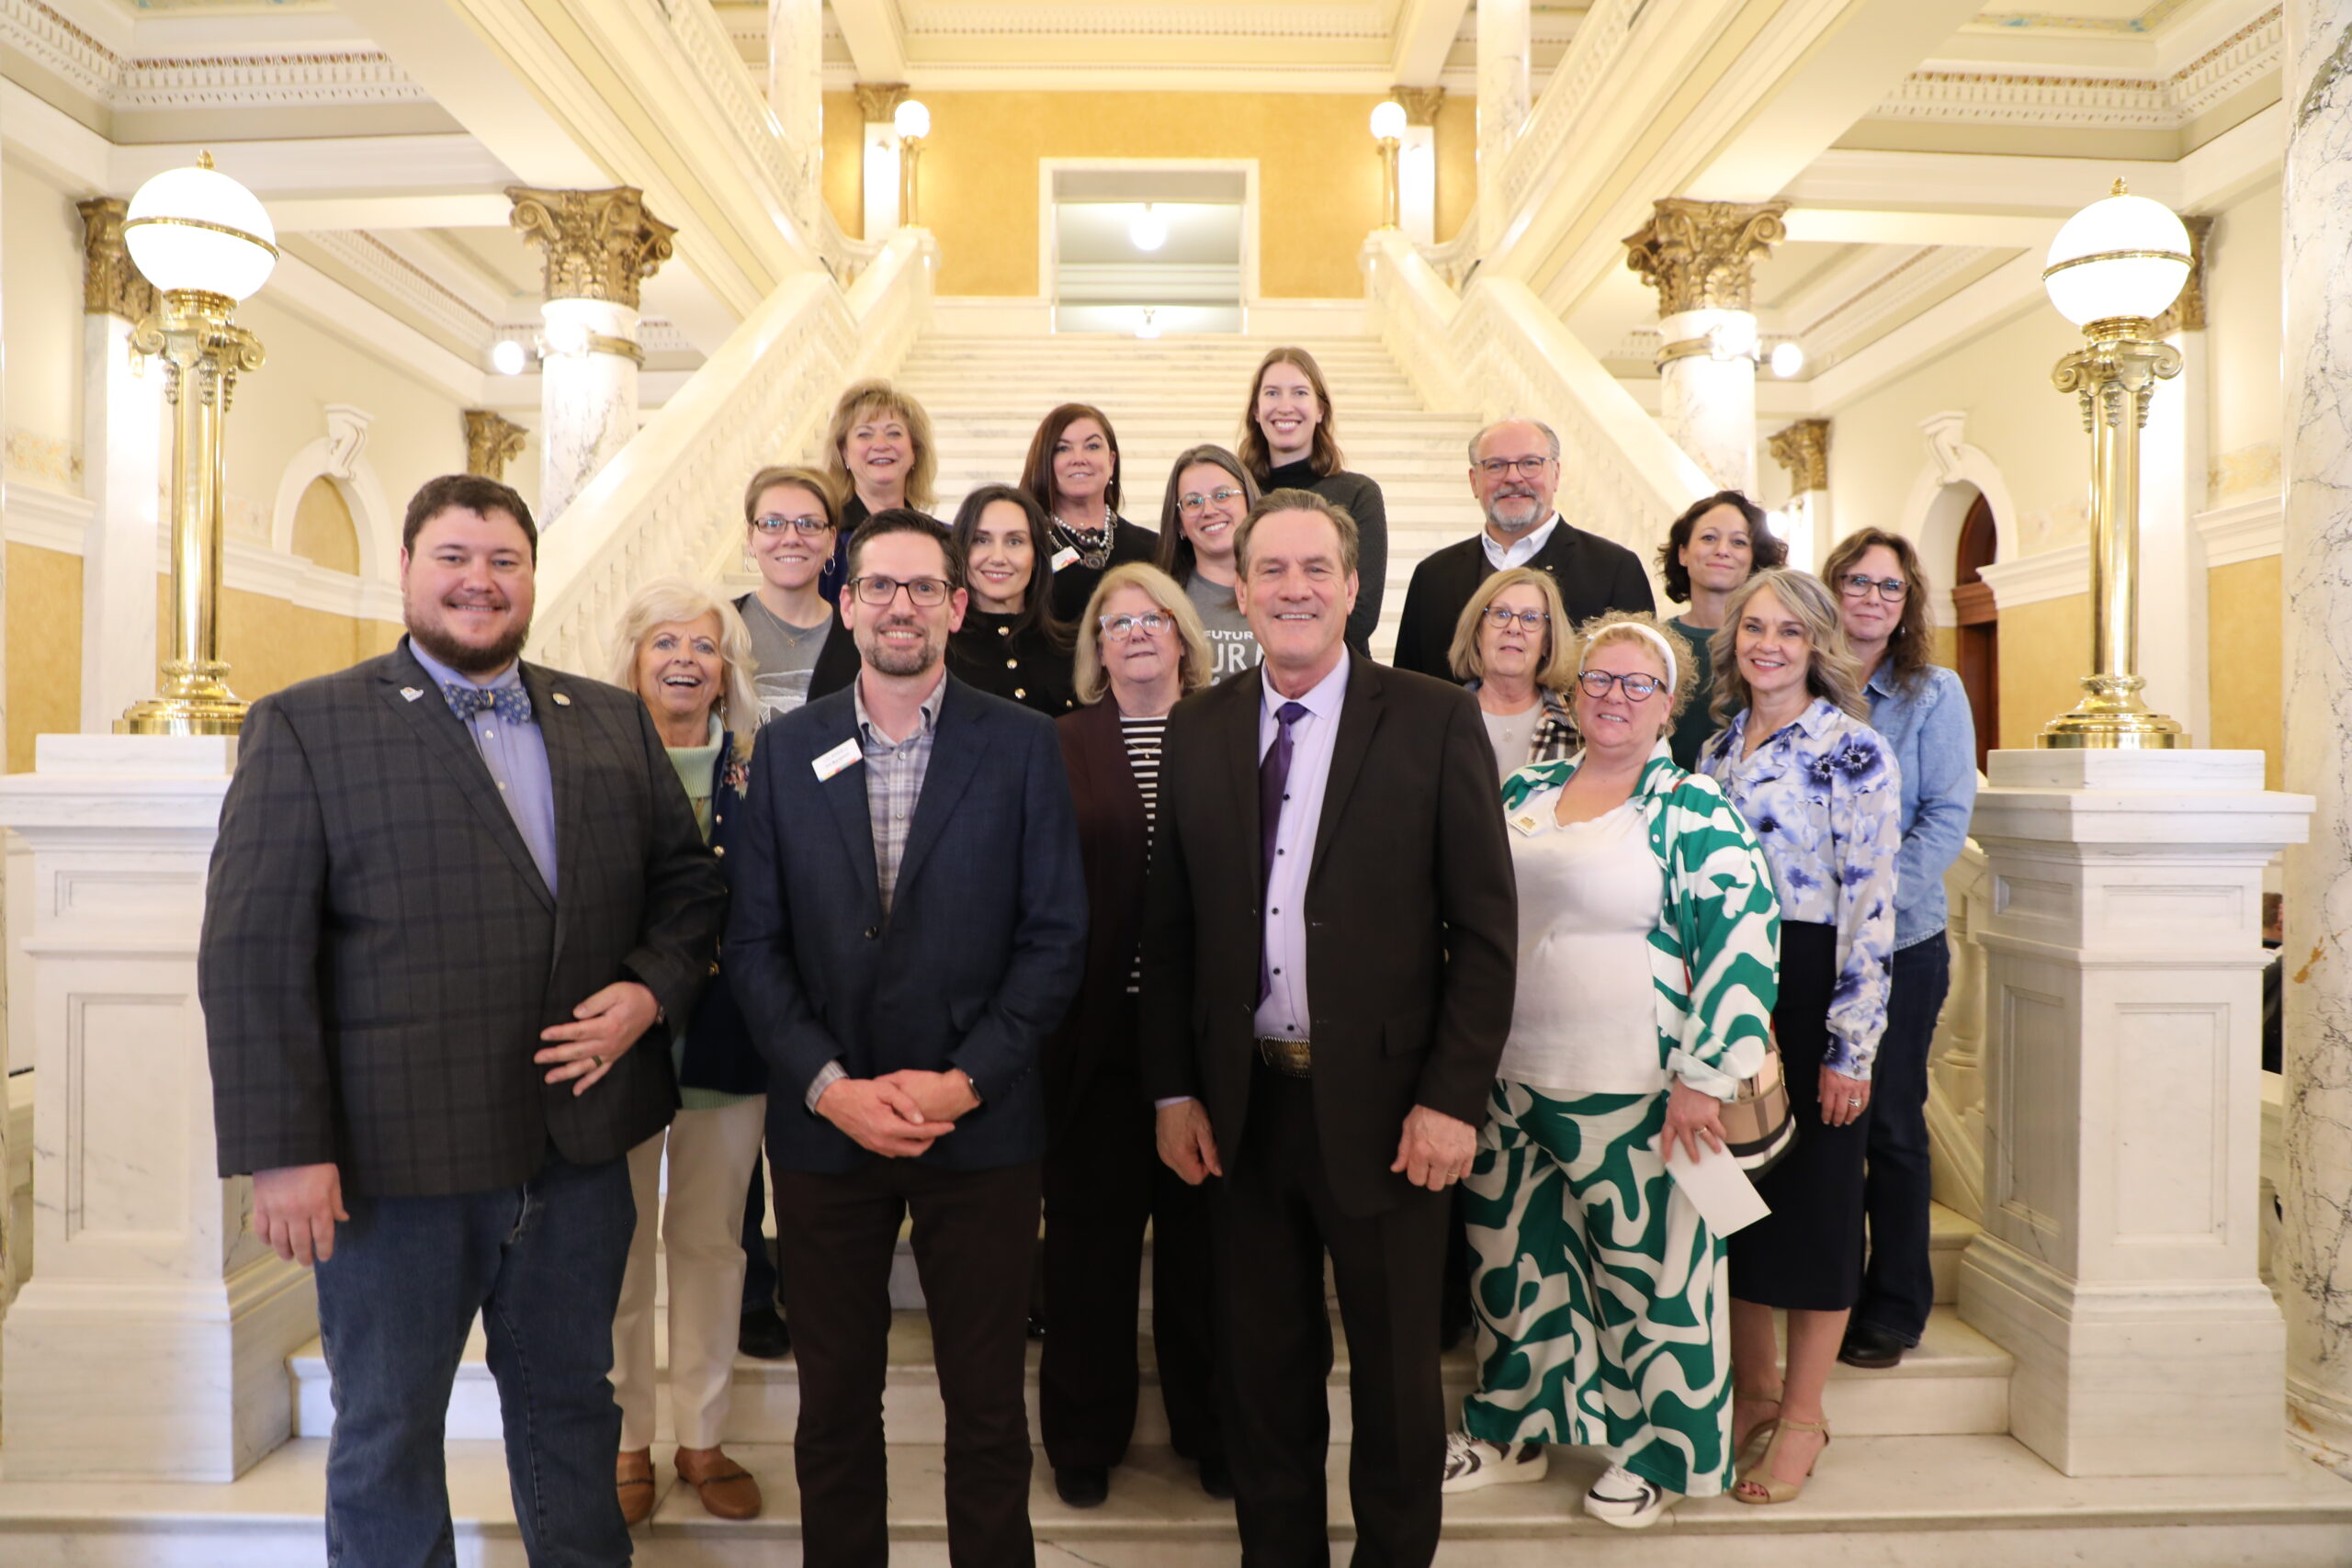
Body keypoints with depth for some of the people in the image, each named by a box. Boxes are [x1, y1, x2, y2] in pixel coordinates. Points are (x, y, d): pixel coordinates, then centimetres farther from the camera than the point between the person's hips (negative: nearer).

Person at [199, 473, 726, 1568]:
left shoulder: (614, 722, 8)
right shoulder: (305, 727, -4)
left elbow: (688, 881, 11)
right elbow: (251, 953, -9)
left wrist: (650, 990, -8)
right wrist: (283, 1149, -14)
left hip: (581, 1144, 4)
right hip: (394, 1157, -3)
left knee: (570, 1403, 20)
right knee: (387, 1433, 16)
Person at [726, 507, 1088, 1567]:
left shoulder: (1022, 744, -2)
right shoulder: (785, 750, 4)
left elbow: (1054, 937, -4)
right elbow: (755, 943, 1)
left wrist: (964, 1080, -13)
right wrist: (829, 1085, -10)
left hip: (981, 1125, -1)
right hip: (823, 1124, 2)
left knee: (987, 1403, 11)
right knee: (834, 1401, 16)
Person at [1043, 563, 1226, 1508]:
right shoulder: (1059, 748, 2)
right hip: (1098, 1037, 0)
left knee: (1202, 1238, 13)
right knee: (1092, 1243, 12)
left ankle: (1211, 1429, 33)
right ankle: (1085, 1437, 31)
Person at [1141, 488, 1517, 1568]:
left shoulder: (1435, 722, -6)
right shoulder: (1197, 730, 4)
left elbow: (1485, 927, -6)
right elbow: (1169, 925, 5)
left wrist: (1453, 1098, -11)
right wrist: (1173, 1089, 1)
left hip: (1384, 1104, -2)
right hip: (1241, 1105, 3)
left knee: (1396, 1376, 15)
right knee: (1263, 1373, 18)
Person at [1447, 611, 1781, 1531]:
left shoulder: (1692, 809, -7)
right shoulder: (1523, 794, 9)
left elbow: (1744, 938, -13)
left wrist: (1702, 1077, -16)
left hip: (1630, 1093, -5)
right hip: (1509, 1082, 5)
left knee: (1645, 1266, 8)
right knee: (1511, 1256, 16)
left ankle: (1657, 1452, 31)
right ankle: (1511, 1429, 36)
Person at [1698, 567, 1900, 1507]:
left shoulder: (1852, 750, -10)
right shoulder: (1717, 747, 10)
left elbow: (1870, 907, -14)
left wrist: (1850, 1046, -17)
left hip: (1810, 992, -6)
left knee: (1813, 1192, 5)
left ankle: (1803, 1416, 21)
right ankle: (1754, 1384, 31)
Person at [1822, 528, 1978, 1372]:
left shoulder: (1934, 693, 1)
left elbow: (1948, 817, -6)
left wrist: (1877, 893, -18)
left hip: (1899, 940, -2)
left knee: (1890, 1122, 5)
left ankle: (1895, 1305, 21)